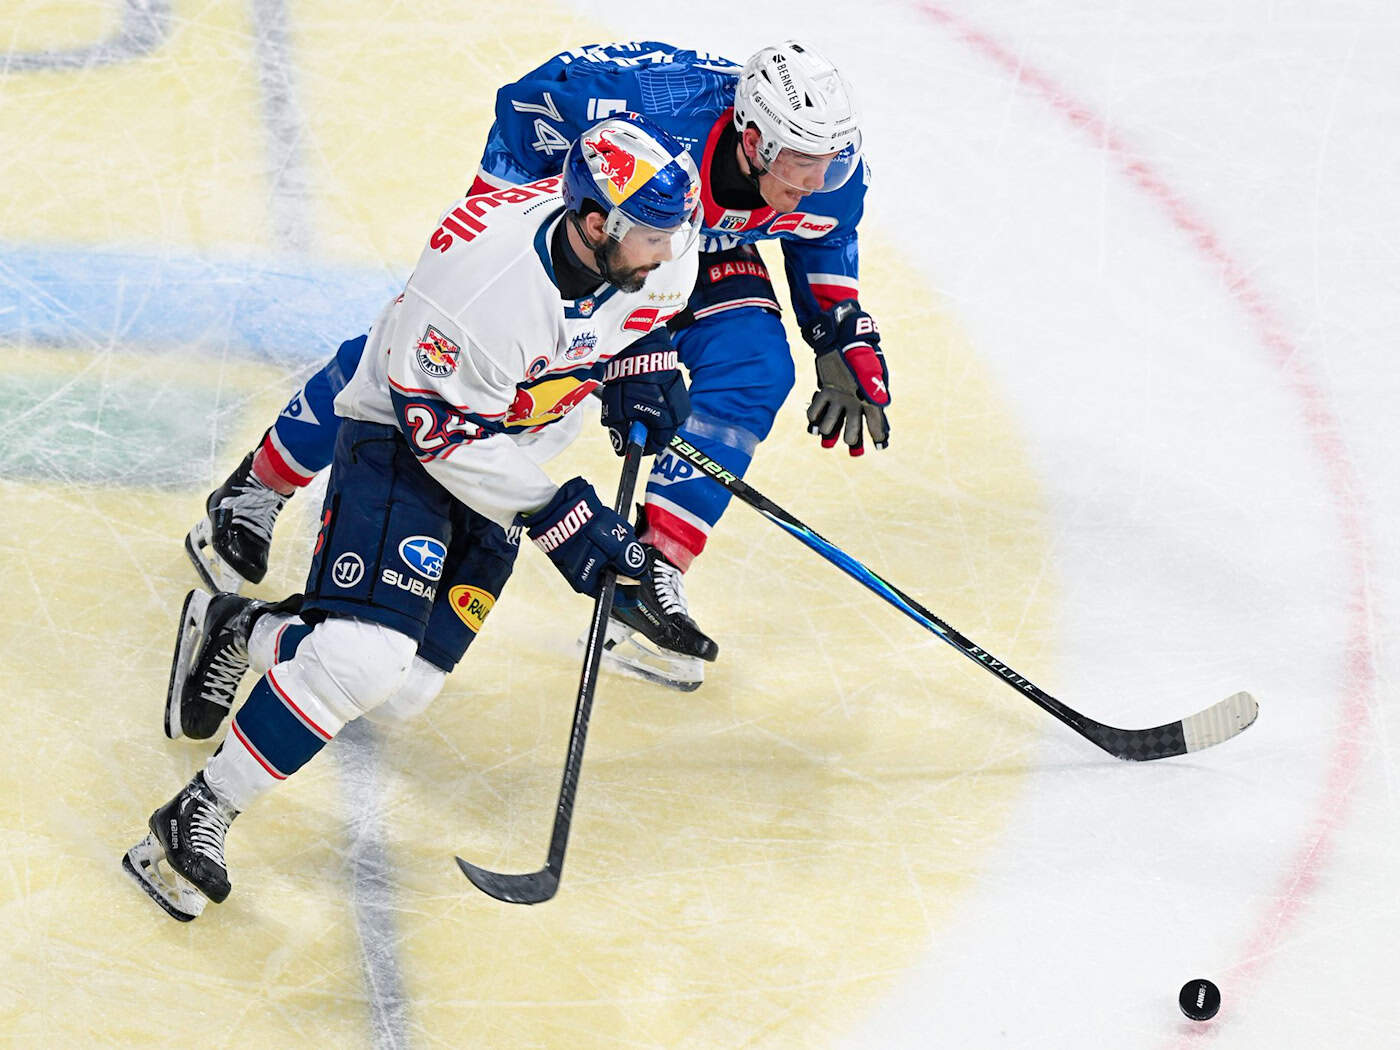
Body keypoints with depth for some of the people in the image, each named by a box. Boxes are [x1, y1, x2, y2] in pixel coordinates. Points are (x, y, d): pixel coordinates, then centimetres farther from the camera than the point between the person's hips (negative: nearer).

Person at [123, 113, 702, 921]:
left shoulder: (657, 252, -15)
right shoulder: (490, 279, -35)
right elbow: (443, 429, -26)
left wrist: (644, 366, -4)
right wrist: (557, 518, -26)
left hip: (511, 458, 7)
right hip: (403, 438, -7)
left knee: (406, 686, 4)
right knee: (362, 656, -26)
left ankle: (237, 631, 28)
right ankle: (196, 819, -13)